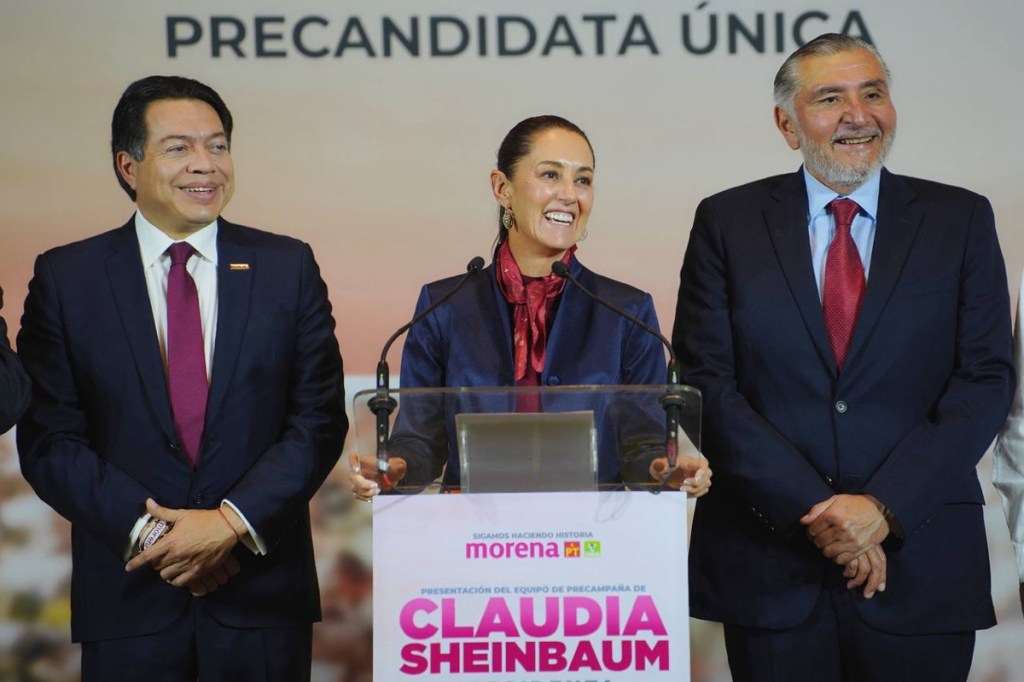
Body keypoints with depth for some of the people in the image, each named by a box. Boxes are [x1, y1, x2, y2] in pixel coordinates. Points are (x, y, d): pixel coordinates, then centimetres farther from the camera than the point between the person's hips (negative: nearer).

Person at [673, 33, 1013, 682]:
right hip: (769, 566, 0)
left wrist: (885, 507, -12)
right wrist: (815, 510, -11)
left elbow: (986, 378, -1)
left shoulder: (960, 220, 5)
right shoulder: (727, 222, 4)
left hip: (920, 568, 0)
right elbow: (706, 382, -3)